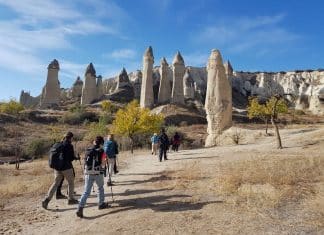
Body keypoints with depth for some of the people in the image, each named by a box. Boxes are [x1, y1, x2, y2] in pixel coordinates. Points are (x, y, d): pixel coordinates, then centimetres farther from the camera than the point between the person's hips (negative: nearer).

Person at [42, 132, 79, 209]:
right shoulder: (69, 145, -14)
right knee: (71, 182, 11)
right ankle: (71, 199, 20)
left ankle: (47, 199, 0)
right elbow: (72, 157, -13)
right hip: (66, 167, -6)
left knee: (55, 183, 12)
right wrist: (76, 157, 10)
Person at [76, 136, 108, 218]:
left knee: (86, 192, 4)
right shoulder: (101, 151, -9)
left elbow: (85, 162, 10)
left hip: (88, 173, 3)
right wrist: (102, 168, 14)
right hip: (98, 173, -3)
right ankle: (101, 204, 31)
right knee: (100, 188, 20)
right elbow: (103, 164, -7)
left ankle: (80, 208, -9)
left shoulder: (88, 150, 4)